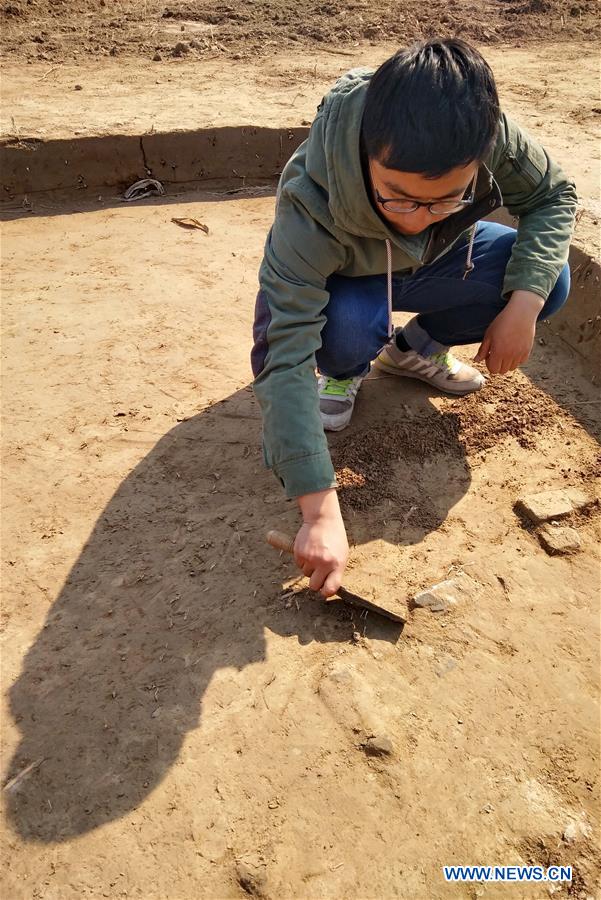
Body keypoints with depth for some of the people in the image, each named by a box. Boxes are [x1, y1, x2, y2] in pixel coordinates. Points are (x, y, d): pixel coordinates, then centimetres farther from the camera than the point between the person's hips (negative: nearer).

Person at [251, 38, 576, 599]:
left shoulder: (489, 136, -30)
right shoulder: (311, 210, -40)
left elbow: (554, 195, -11)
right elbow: (284, 363, -42)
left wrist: (523, 304, -29)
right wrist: (321, 513, -47)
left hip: (430, 262, 4)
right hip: (341, 284, -3)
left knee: (548, 280, -16)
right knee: (349, 327, -38)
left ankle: (415, 350, 8)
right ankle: (343, 373, 1)